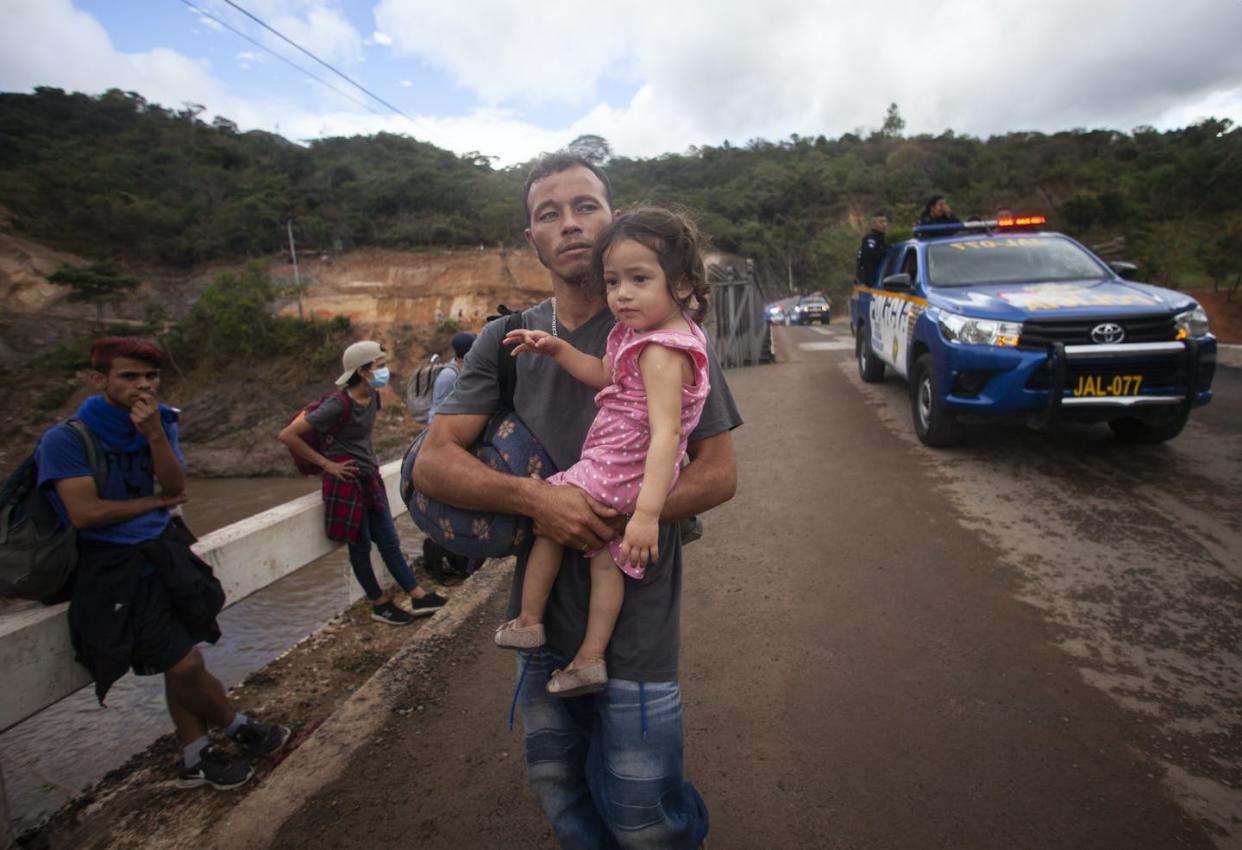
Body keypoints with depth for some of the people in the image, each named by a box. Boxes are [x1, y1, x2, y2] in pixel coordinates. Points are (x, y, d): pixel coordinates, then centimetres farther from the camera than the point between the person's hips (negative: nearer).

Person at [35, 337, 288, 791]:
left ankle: (194, 759, 23)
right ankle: (240, 728, 18)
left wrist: (154, 435, -21)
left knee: (180, 665, 7)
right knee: (185, 665, -7)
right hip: (114, 569, -5)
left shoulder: (159, 420, 3)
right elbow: (84, 513, -19)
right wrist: (156, 502, -6)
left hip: (164, 553, 5)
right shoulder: (65, 439, -12)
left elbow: (176, 488, -6)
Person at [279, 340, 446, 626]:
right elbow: (287, 435, -19)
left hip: (370, 477, 7)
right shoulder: (339, 405, -20)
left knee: (389, 542, 11)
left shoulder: (373, 398, 2)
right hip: (346, 481, -7)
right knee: (360, 546, 7)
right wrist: (325, 463, -15)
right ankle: (380, 605, 21)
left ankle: (418, 598, 16)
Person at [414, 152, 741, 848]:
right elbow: (433, 462, -4)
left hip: (636, 622, -4)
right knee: (559, 788, 24)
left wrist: (613, 519, -21)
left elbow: (719, 473, -8)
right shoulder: (506, 341, 1)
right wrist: (535, 498, -21)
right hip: (542, 613, 4)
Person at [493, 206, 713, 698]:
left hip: (612, 474, -9)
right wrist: (557, 349, 5)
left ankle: (528, 622, 28)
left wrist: (648, 512, -41)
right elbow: (605, 376, 16)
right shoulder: (650, 332, 5)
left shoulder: (661, 352, -27)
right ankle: (591, 658, 28)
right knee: (606, 557, 17)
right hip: (629, 478, 9)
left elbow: (666, 434, -35)